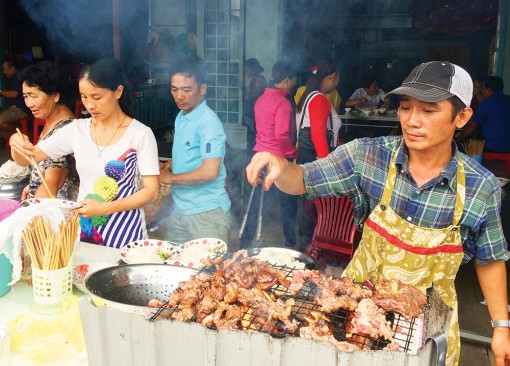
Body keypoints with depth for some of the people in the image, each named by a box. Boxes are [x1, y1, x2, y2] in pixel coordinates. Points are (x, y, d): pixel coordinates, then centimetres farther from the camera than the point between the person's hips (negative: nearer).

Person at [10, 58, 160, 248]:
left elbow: (151, 191, -11)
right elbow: (26, 159, 6)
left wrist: (104, 208, -22)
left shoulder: (140, 134, -11)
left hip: (124, 236, -3)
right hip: (82, 230, 4)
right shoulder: (77, 129, 1)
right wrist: (16, 143, -17)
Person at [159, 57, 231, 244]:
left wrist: (172, 178, -13)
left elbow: (210, 172, -26)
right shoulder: (181, 117, 9)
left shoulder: (208, 122, -18)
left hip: (206, 212, -8)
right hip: (180, 208, 8)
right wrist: (170, 165, 4)